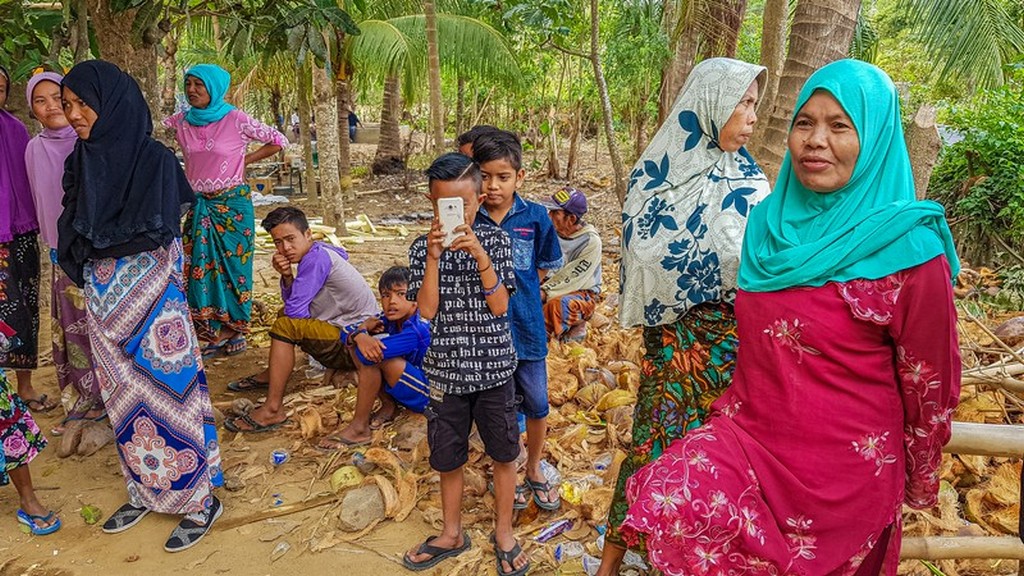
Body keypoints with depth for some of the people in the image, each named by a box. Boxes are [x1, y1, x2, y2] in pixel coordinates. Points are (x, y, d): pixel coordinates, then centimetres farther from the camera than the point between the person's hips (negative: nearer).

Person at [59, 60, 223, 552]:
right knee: (124, 397, 15)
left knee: (167, 392, 0)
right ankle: (145, 489, 31)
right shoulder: (81, 163, 7)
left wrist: (93, 240, -9)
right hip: (105, 303, 6)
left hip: (153, 299, -6)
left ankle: (199, 499, 14)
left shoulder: (154, 160, -12)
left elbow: (157, 233, -19)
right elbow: (70, 235, 10)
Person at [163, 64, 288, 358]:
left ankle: (234, 331, 13)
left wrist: (246, 160, -3)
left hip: (232, 203, -4)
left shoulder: (236, 120, -8)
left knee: (232, 264, 2)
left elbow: (278, 141, -1)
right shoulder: (181, 121, 3)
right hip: (199, 204, 4)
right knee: (200, 266, 3)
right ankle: (213, 334, 13)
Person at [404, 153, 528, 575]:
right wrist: (434, 257, -21)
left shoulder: (494, 240, -5)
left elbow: (499, 305, -12)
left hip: (493, 366, -1)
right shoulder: (422, 248, -3)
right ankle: (452, 533, 36)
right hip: (447, 368, 1)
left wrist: (479, 254, -23)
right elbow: (427, 310, -12)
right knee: (448, 458, 14)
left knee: (503, 453, 11)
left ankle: (504, 533, 32)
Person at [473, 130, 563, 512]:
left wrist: (512, 286, -5)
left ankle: (534, 469, 37)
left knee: (537, 406, 12)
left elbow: (544, 267, 4)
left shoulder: (535, 217, -6)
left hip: (526, 326, 1)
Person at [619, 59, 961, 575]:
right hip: (750, 434, 4)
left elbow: (929, 380, -4)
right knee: (667, 503, -16)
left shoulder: (907, 248, -13)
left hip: (841, 466, -4)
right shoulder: (773, 223, 3)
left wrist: (917, 483, 6)